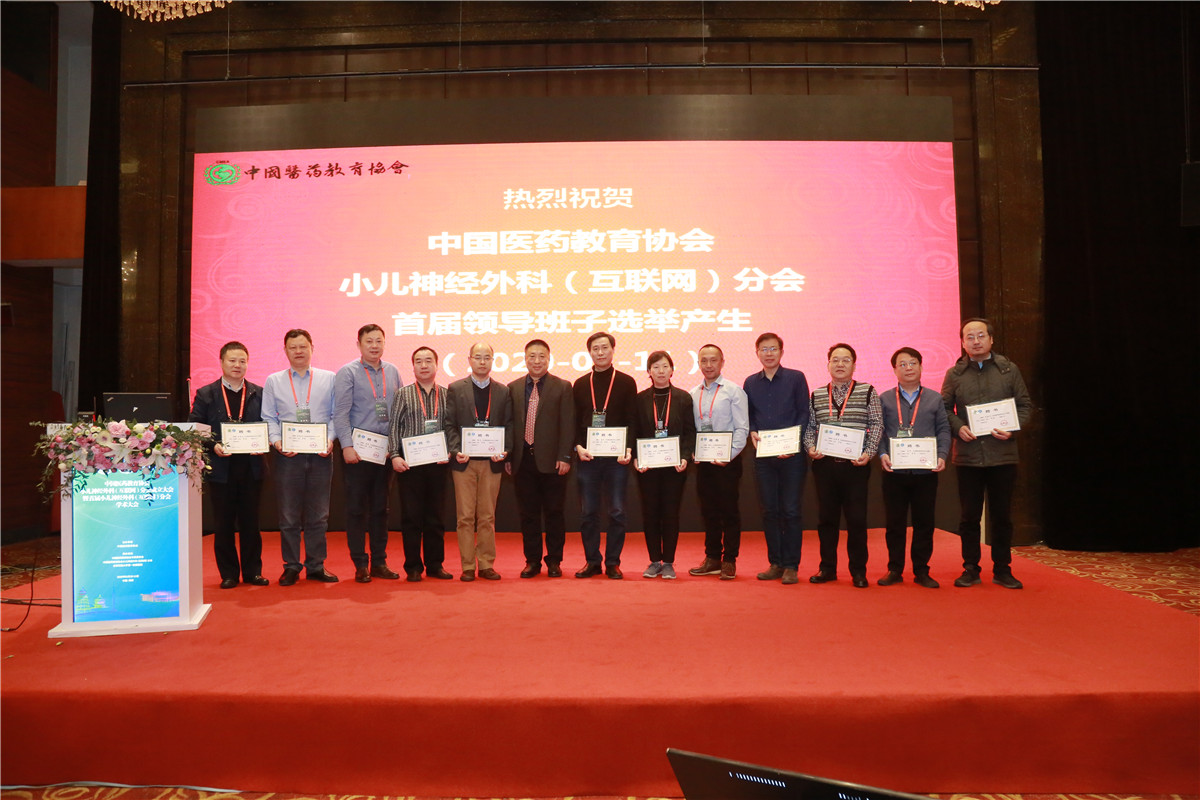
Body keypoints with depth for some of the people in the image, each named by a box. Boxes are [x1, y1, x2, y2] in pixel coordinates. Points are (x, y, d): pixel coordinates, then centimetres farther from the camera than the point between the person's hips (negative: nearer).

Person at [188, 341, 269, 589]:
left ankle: (253, 571, 16)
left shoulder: (259, 393, 8)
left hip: (251, 467, 1)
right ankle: (229, 574, 16)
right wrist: (212, 446, -14)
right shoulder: (205, 394, 5)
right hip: (220, 468, -1)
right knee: (224, 524, 6)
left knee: (250, 521, 7)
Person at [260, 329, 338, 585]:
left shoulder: (329, 379, 8)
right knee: (289, 515, 4)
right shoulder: (273, 381, 10)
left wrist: (331, 439, -10)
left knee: (318, 515, 5)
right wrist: (277, 440, -9)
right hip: (287, 455, 0)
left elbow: (337, 415, 6)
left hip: (320, 455, 0)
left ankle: (316, 566, 16)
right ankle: (291, 567, 15)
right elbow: (268, 417, 8)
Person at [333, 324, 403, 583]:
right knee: (357, 507, 1)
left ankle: (379, 562, 18)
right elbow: (340, 413, -7)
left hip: (385, 449, 4)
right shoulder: (347, 373, -2)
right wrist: (347, 446, -15)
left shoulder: (392, 372, 11)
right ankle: (360, 564, 9)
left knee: (381, 507, 10)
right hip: (357, 450, -4)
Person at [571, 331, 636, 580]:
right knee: (588, 512, 5)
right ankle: (592, 561, 16)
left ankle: (613, 562, 12)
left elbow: (632, 420, 1)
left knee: (617, 512, 1)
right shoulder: (580, 385, 10)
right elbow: (574, 421, 9)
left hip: (616, 457, -2)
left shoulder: (626, 383, 4)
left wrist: (628, 449, -13)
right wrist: (578, 447, -7)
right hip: (587, 457, 2)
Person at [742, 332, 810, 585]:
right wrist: (752, 432, -4)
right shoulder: (751, 383, 11)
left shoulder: (796, 378, 1)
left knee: (790, 510, -2)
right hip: (763, 455, 4)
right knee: (769, 510, 7)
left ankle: (791, 566, 7)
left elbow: (804, 413, -2)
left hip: (791, 454, -3)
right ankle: (775, 563, 17)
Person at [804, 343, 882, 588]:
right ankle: (827, 568, 19)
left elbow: (877, 424, 1)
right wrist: (810, 447, -3)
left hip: (855, 465, -2)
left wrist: (869, 452, -11)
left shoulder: (867, 392, 5)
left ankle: (858, 571, 13)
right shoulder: (816, 396, 12)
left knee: (857, 519, 0)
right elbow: (809, 427, 14)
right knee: (826, 517, 8)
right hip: (824, 465, 3)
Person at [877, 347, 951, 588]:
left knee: (924, 523, 5)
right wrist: (882, 454, -11)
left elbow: (944, 430, 7)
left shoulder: (935, 399, 12)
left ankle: (921, 571, 16)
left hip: (926, 471, 1)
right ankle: (895, 570, 14)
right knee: (895, 523, 4)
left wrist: (942, 456, -7)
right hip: (894, 471, -1)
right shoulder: (884, 399, 9)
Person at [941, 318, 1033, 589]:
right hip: (967, 456, 0)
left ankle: (1002, 569, 18)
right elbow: (944, 409, 6)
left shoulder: (1009, 369, 7)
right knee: (970, 515, 6)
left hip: (1003, 455, 0)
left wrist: (1012, 429, -10)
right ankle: (970, 569, 16)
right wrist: (958, 427, -12)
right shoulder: (954, 374, 6)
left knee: (1002, 515, 7)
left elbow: (1025, 405, 6)